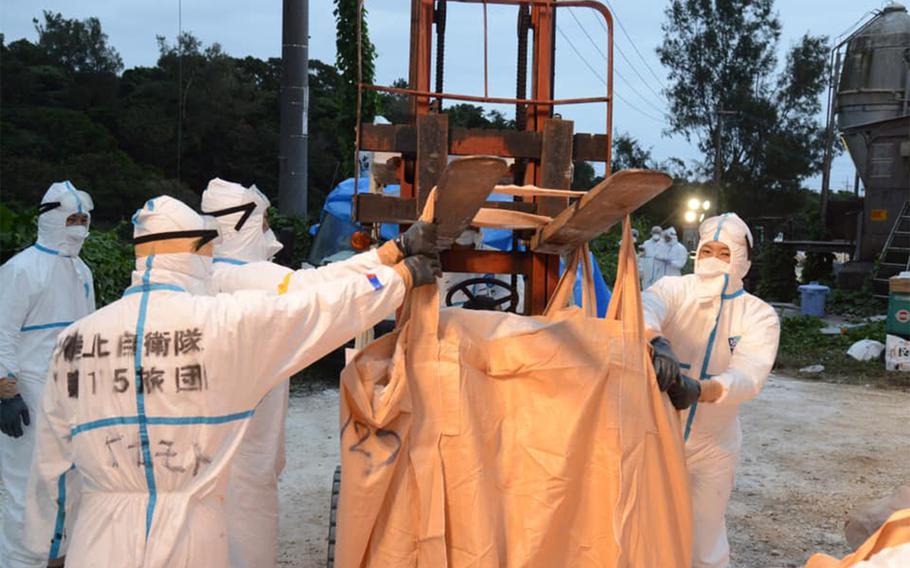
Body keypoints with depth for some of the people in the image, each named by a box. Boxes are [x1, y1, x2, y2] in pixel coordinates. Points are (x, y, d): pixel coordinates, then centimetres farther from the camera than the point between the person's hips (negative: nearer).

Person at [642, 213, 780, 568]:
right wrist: (654, 339, -56)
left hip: (711, 444, 0)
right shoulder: (674, 289, -9)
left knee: (706, 538, 11)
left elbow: (749, 375, -26)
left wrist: (703, 389, -47)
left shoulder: (758, 316, -9)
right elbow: (646, 306, -33)